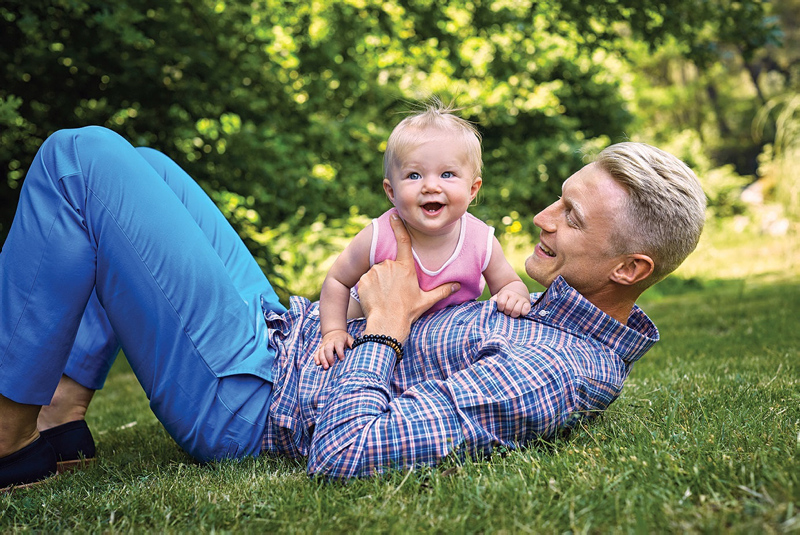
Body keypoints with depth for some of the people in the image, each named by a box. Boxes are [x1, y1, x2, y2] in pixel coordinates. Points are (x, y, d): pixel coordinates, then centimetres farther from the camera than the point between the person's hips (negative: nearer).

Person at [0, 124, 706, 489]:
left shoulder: (545, 376, -29)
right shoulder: (583, 323, 3)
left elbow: (344, 453, -34)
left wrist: (385, 324, -20)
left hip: (239, 398, -10)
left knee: (81, 157, -15)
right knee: (142, 167, 18)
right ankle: (61, 410, 13)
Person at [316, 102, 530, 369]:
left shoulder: (482, 242, -32)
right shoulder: (378, 239, -37)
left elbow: (510, 283, -14)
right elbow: (337, 281, -19)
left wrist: (514, 295, -37)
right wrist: (334, 332, -25)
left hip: (448, 323, 2)